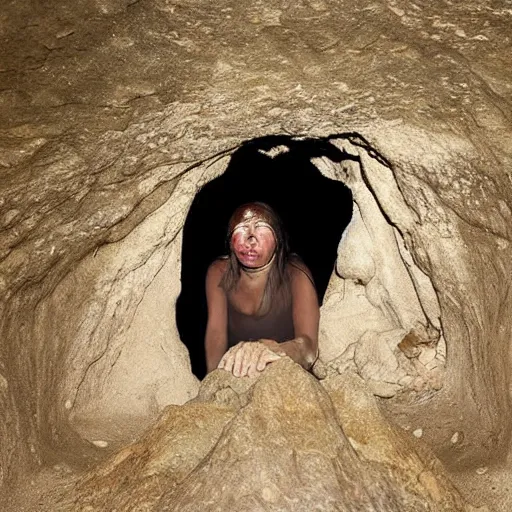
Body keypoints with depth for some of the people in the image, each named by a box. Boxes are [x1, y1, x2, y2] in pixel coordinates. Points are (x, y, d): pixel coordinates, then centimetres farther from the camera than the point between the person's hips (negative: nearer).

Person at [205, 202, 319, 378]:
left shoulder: (296, 274, -15)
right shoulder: (219, 273, -4)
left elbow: (309, 344, -27)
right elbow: (216, 332, -9)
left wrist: (270, 349, -48)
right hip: (235, 376, 5)